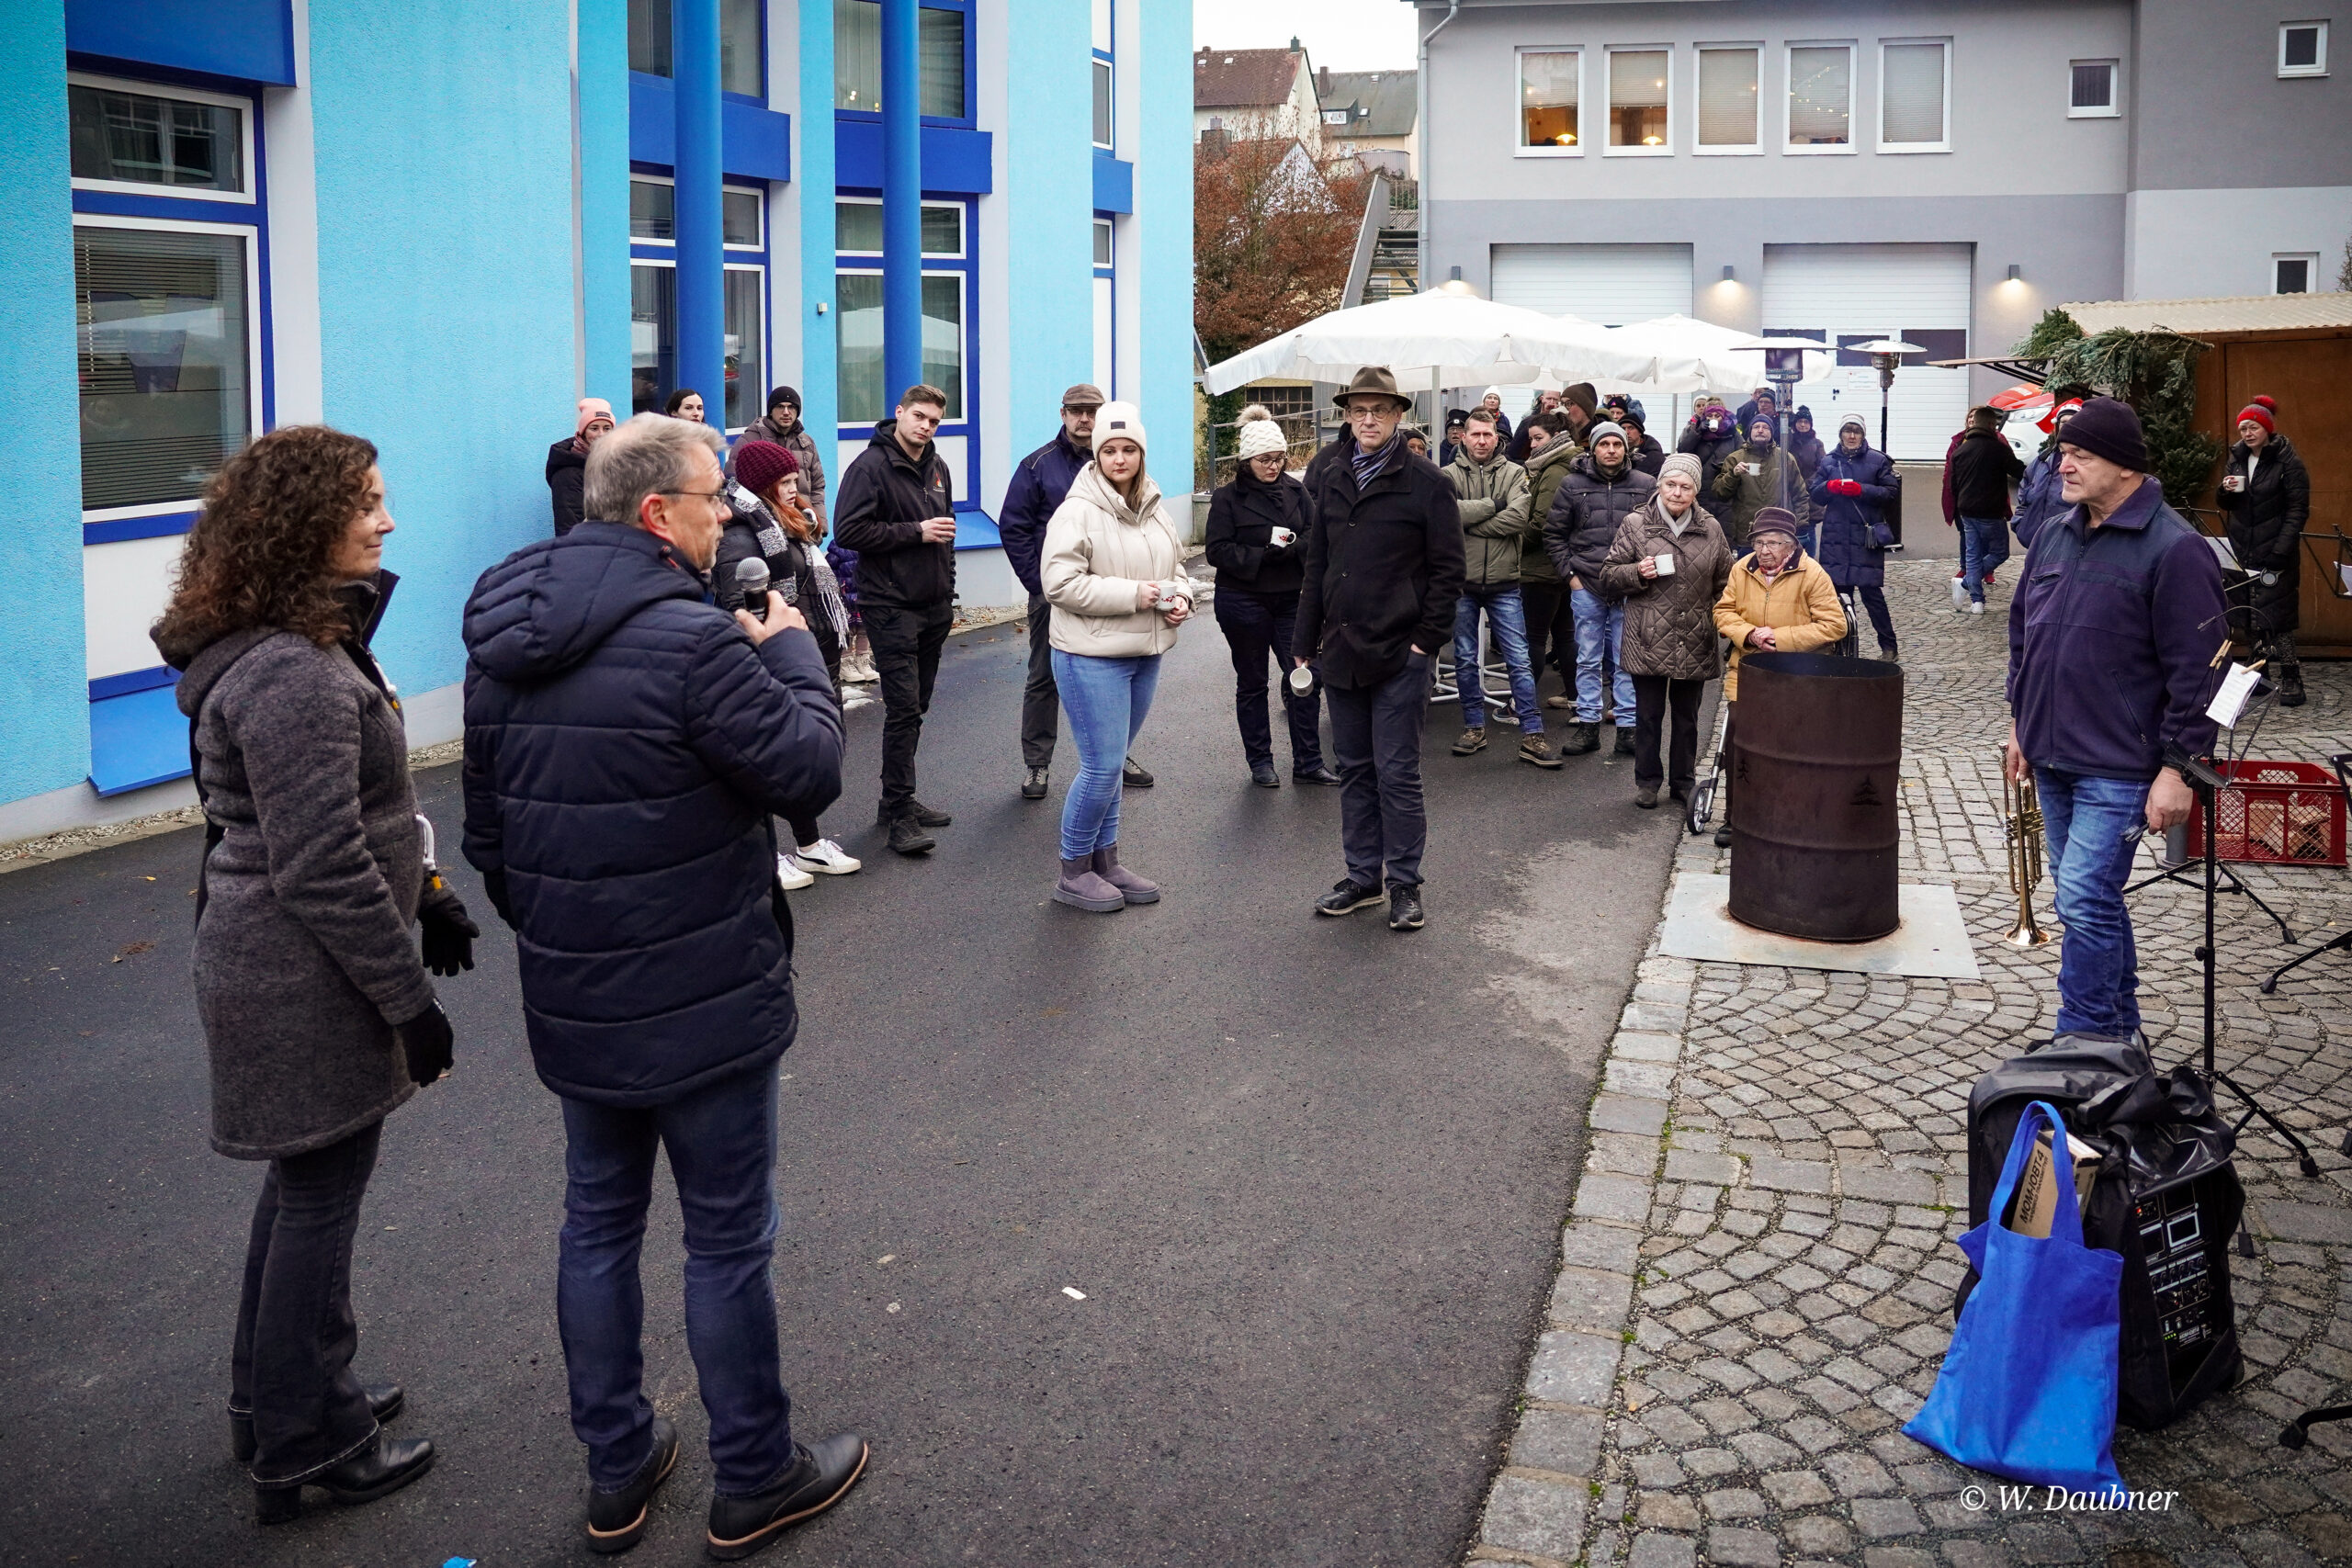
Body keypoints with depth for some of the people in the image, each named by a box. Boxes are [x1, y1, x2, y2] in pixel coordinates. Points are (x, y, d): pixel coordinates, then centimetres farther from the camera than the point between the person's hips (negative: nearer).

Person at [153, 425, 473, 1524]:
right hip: (305, 987, -11)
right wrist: (409, 998, -19)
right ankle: (307, 1448, 19)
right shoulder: (293, 677, -25)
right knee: (320, 1197, 3)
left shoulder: (302, 646, 9)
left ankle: (278, 1401, 38)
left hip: (272, 967, 11)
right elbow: (321, 869, -25)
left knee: (304, 1184, 22)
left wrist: (424, 893, 18)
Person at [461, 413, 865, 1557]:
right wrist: (791, 648, -2)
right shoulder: (691, 640, -23)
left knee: (598, 1222, 18)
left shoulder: (505, 639, 3)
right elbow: (808, 770, -17)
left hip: (569, 1001, 7)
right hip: (702, 1005, -7)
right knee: (727, 1240, 7)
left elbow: (488, 824, 10)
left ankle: (615, 1472, 30)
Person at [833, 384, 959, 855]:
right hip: (892, 608, -8)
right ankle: (900, 815, -9)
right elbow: (849, 530, -18)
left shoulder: (937, 468, 15)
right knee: (903, 708, -12)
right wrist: (916, 532, -17)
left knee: (915, 708, 12)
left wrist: (948, 595, 21)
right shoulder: (872, 466, -10)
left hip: (933, 607, 8)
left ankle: (897, 800, 21)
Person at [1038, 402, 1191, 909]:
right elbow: (1061, 583, -19)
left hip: (1145, 655, 7)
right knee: (1101, 767, -6)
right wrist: (1132, 595, -21)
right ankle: (1073, 874, 9)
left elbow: (1176, 564, 23)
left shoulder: (1154, 509, 11)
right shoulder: (1078, 512, -13)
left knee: (1112, 763, 16)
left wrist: (1180, 597, 0)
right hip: (1092, 657, -7)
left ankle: (1105, 862, 27)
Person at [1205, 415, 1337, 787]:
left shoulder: (1295, 491, 6)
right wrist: (1262, 556, -21)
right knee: (1252, 683, 8)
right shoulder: (1227, 497, -5)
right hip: (1244, 601, -3)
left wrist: (1290, 548, -15)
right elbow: (1218, 550, -11)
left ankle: (1308, 762, 6)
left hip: (1290, 599, 3)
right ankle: (1260, 763, 19)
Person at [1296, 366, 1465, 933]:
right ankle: (1363, 876, 22)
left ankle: (1405, 884, 9)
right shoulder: (1329, 479, 10)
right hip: (1341, 650, 5)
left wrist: (1426, 638, -11)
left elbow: (1448, 568, -4)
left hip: (1400, 654, -5)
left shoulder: (1425, 483, -5)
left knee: (1397, 772, -2)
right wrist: (1306, 642, 11)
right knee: (1354, 768, 12)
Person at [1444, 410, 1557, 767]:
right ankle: (1474, 728, 22)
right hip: (1461, 582, 1)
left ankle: (1532, 736, 2)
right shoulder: (1449, 475, 1)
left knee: (1519, 660, 0)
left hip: (1503, 583, -1)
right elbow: (1446, 511, -19)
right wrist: (1493, 505, -15)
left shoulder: (1515, 474, 0)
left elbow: (1518, 518, -16)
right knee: (1465, 660, 10)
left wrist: (1469, 520, -14)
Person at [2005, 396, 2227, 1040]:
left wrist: (2178, 767, -16)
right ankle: (2119, 1026, 31)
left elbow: (2196, 669, -15)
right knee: (2092, 899, 17)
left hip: (2119, 770, -8)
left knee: (2085, 904, -11)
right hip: (2053, 759, 8)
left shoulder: (2174, 549, -13)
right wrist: (2022, 722, 19)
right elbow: (2023, 631, 20)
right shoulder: (2054, 534, 10)